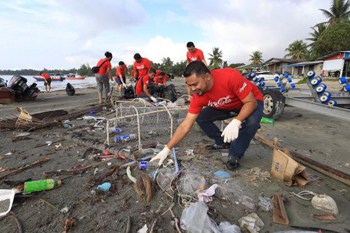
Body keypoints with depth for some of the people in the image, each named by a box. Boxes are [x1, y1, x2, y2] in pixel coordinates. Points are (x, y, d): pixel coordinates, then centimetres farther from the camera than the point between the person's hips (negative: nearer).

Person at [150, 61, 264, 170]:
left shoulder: (230, 76, -38)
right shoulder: (198, 96, -23)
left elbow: (251, 102, -32)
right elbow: (185, 126, -21)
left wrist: (236, 122, -50)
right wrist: (167, 149, -24)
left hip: (251, 102, -4)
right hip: (226, 107, 4)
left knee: (251, 121, -36)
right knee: (200, 117, -9)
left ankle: (235, 154, -12)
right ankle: (223, 142, 9)